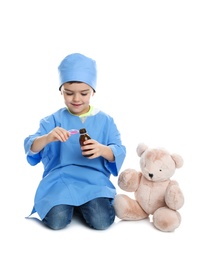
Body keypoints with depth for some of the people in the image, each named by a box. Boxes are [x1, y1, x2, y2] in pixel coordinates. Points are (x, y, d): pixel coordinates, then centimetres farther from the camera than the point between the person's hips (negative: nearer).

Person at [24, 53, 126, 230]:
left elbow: (119, 151, -3)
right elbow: (30, 147, -7)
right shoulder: (53, 120, 2)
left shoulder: (105, 120, 4)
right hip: (60, 180, 0)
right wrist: (46, 138, -30)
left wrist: (103, 150, -26)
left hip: (95, 181, 1)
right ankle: (68, 205, 11)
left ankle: (80, 206, 11)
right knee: (56, 221, -24)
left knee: (101, 221, -22)